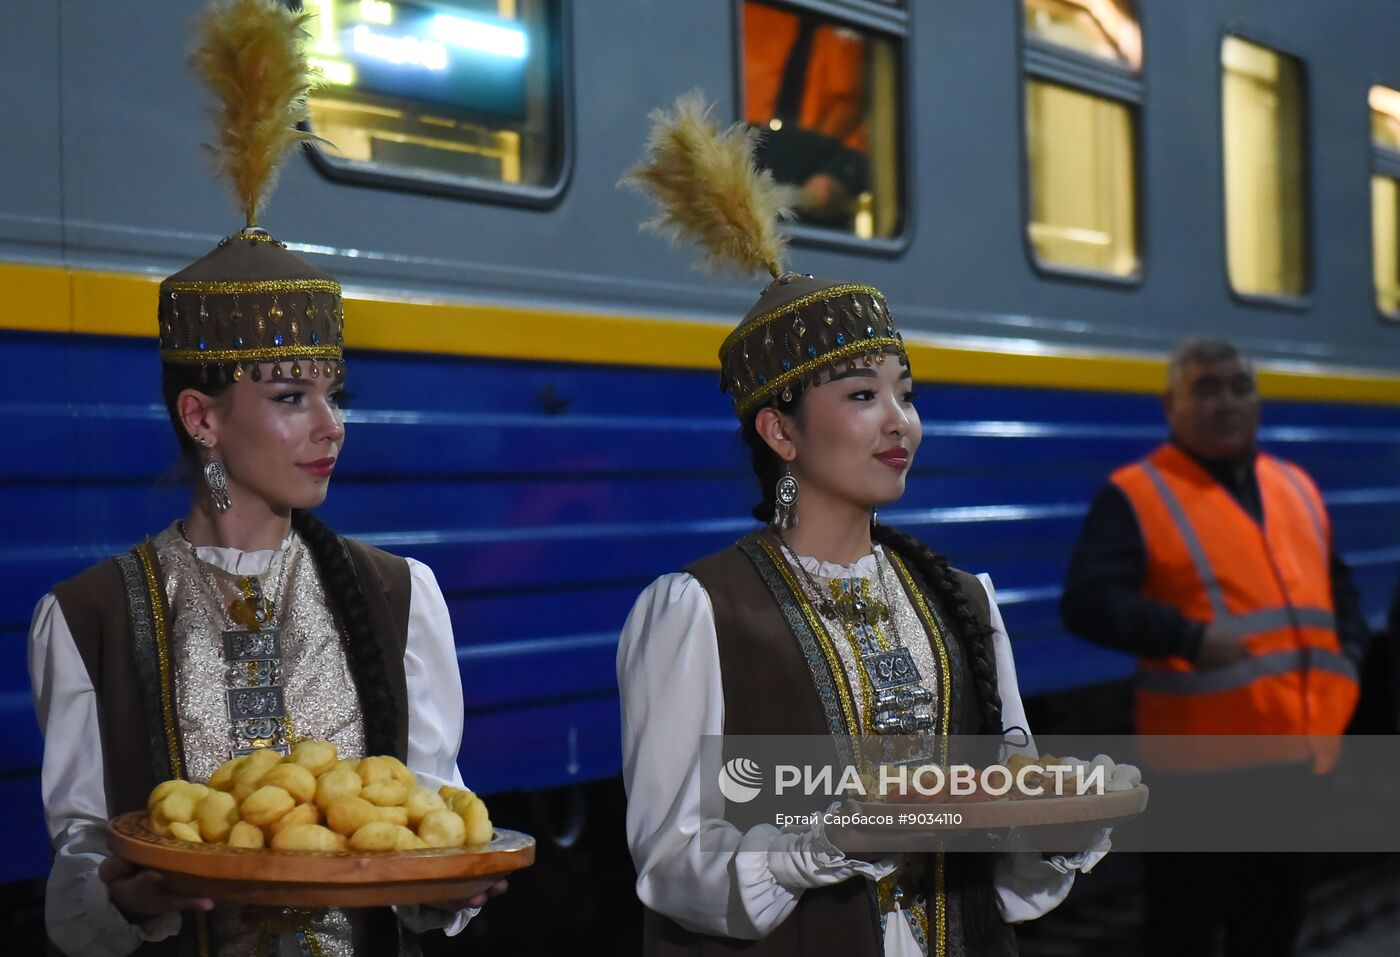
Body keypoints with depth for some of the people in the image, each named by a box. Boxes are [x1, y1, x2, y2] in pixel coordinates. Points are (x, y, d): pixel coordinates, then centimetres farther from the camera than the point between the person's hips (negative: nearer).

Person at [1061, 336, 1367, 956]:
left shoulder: (1297, 487, 14)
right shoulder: (1137, 494, -9)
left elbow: (1335, 582, 27)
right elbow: (1086, 602, -19)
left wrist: (1349, 653, 9)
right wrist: (1188, 636, -29)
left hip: (1295, 754, 7)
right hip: (1202, 765, -6)